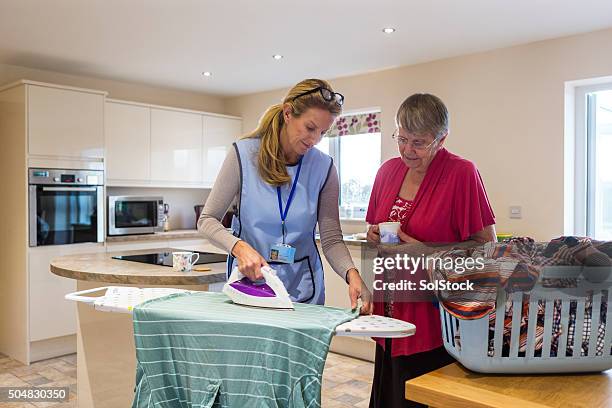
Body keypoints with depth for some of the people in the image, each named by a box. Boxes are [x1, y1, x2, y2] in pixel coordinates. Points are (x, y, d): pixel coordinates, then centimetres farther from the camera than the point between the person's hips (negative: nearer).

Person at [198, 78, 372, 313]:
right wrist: (238, 247, -24)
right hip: (248, 280, -1)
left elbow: (331, 239, -5)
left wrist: (351, 273, -24)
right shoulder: (244, 154, -10)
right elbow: (207, 220, -6)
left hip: (302, 287, 1)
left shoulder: (324, 168, -6)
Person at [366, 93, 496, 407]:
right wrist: (374, 235, -5)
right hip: (390, 311, 6)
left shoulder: (462, 173, -12)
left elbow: (487, 245, -11)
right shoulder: (389, 170, 6)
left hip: (434, 320, -5)